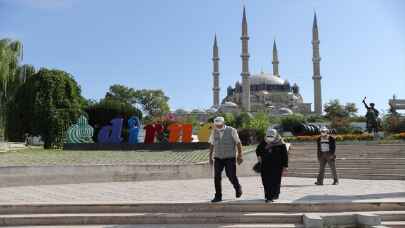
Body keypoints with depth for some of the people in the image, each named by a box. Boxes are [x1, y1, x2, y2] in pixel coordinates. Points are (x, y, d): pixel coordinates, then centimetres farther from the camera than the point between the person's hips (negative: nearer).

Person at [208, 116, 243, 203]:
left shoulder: (231, 131, -6)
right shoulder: (214, 132, 5)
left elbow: (238, 143, -2)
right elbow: (212, 144, 13)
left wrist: (240, 155, -4)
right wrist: (210, 157, 13)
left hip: (230, 158, -3)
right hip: (218, 158, 3)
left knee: (231, 176, -4)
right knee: (217, 177, -2)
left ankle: (238, 188, 28)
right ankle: (218, 196, 10)